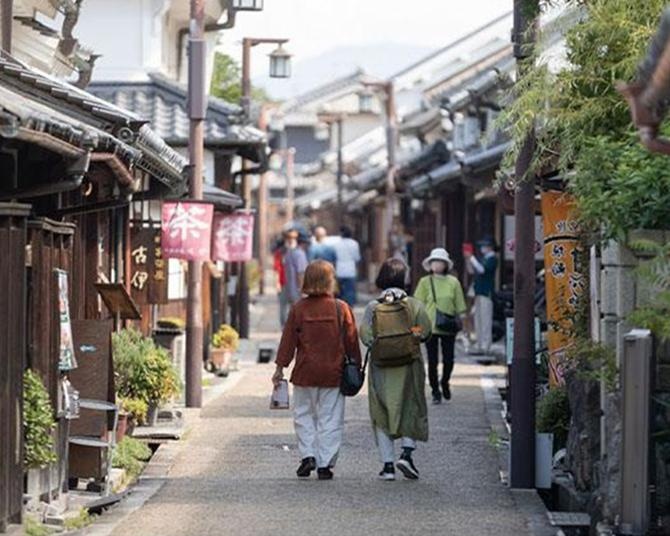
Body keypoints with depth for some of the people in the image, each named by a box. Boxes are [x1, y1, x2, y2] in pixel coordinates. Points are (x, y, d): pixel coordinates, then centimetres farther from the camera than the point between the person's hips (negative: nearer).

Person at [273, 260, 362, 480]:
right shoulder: (341, 308, -5)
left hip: (305, 373, 0)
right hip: (333, 374, 0)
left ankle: (308, 454, 2)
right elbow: (351, 341, 0)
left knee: (304, 415, 15)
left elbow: (288, 340, 0)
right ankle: (325, 464, 3)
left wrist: (280, 368, 7)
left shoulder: (299, 308, -4)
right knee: (330, 419, 6)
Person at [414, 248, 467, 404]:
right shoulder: (425, 282, 0)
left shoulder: (453, 282, 3)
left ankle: (445, 383, 31)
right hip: (430, 326, -1)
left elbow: (460, 306, 8)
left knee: (448, 360, 2)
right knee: (433, 361, 2)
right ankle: (435, 391, 15)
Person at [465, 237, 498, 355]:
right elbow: (471, 271, 20)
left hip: (486, 293, -10)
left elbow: (482, 269, -21)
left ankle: (485, 347, -12)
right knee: (478, 320, 10)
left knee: (485, 320, -10)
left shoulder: (492, 259, -7)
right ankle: (480, 345, 14)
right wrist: (468, 259, 7)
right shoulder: (483, 258, 20)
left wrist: (472, 258, -15)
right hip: (479, 293, 10)